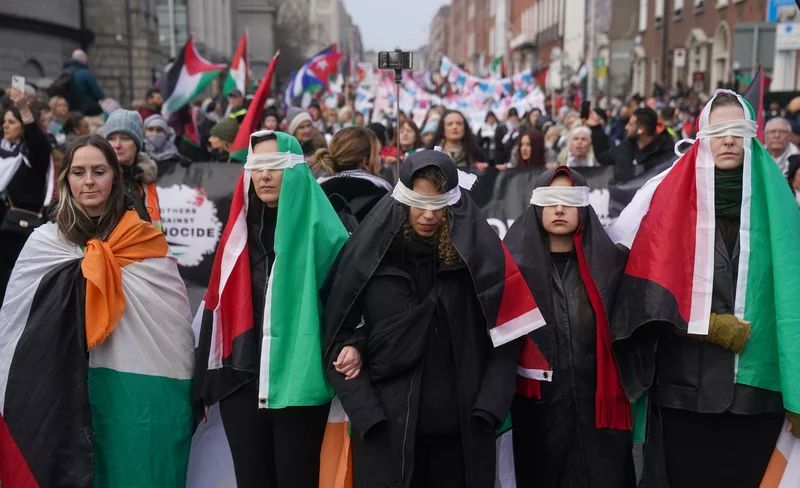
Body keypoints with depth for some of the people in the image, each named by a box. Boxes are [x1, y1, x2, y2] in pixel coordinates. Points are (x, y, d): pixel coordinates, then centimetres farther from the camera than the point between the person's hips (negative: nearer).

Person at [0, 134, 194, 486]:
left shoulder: (148, 240, 2)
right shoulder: (44, 241, 2)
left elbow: (176, 314, 2)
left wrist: (183, 387, 0)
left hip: (142, 389, 0)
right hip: (69, 390, 0)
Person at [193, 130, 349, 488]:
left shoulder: (319, 226, -5)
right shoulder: (240, 226, 10)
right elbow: (217, 302, 11)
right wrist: (204, 379, 11)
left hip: (298, 380, -4)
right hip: (240, 378, 4)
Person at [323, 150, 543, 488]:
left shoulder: (482, 253, -1)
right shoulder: (369, 252, -2)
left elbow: (504, 336, 0)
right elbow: (337, 331, 0)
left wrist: (488, 409, -10)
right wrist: (363, 410, -9)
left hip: (462, 428, 1)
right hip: (385, 427, 0)